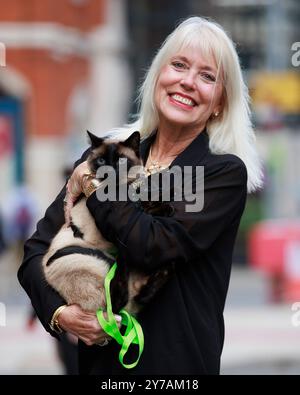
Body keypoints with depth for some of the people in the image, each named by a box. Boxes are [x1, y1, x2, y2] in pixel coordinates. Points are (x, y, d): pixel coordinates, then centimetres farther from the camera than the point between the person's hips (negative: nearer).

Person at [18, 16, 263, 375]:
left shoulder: (226, 173, -8)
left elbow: (152, 245, -22)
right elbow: (37, 251, 2)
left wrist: (91, 182, -11)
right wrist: (59, 312, -15)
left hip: (176, 362, -3)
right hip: (97, 356, 3)